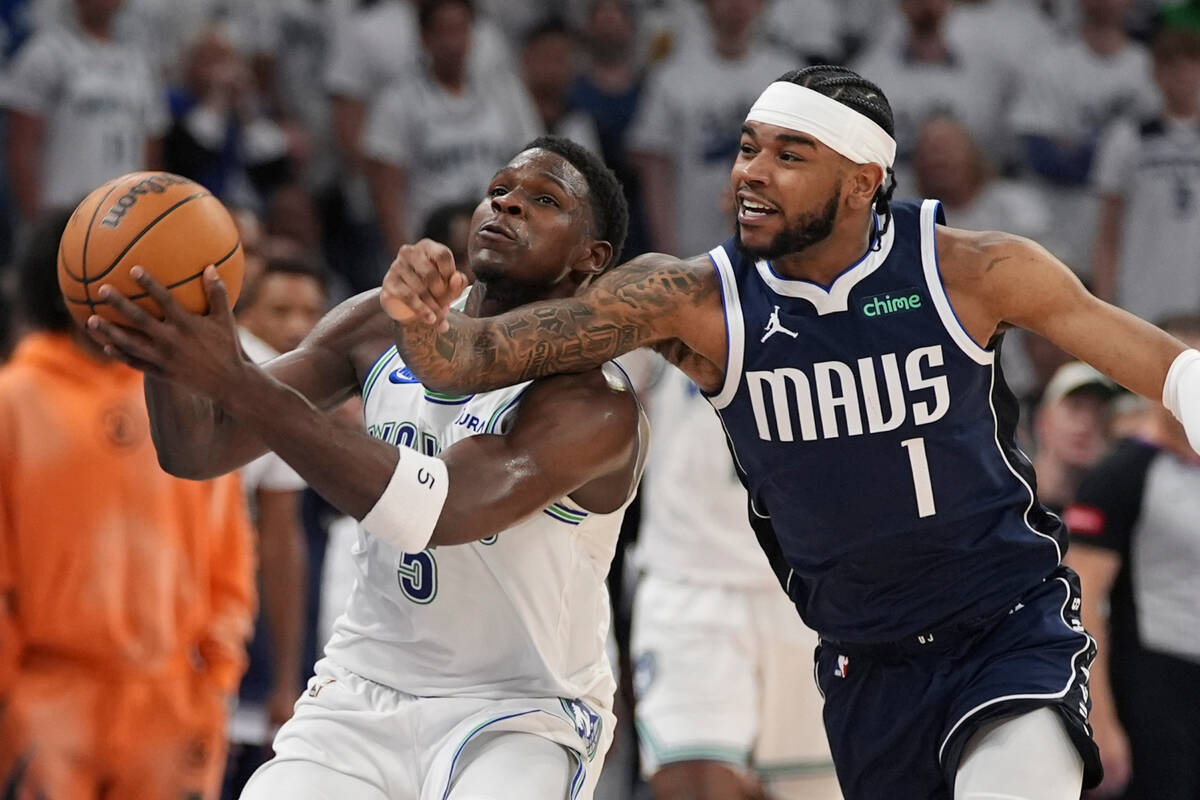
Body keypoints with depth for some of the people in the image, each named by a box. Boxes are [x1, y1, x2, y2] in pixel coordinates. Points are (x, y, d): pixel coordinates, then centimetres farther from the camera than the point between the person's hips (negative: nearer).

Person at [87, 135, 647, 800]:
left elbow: (436, 509, -34)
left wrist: (235, 381, -40)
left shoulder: (596, 407, -18)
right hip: (363, 697, 4)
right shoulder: (382, 328, 0)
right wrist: (164, 359, -28)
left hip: (520, 717, -4)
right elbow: (199, 450, -3)